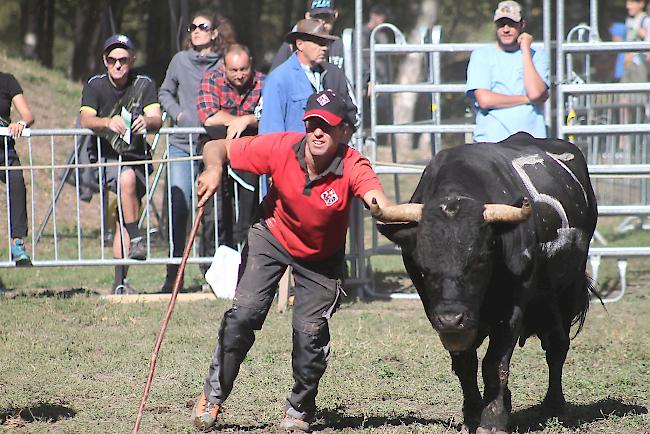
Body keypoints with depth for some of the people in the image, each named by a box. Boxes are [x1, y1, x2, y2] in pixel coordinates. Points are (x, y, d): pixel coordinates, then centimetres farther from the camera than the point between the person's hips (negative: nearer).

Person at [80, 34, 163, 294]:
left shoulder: (144, 85, 5)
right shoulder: (95, 86, 3)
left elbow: (157, 119, -11)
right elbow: (85, 119, -15)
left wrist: (147, 121, -36)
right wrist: (108, 122, -37)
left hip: (136, 160, 2)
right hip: (103, 159, -2)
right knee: (127, 178, -34)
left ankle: (120, 281, -11)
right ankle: (136, 240, -32)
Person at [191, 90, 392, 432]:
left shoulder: (353, 167, -31)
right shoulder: (280, 148, -27)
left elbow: (377, 198, -50)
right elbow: (216, 147, -18)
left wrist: (382, 210, -74)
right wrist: (214, 169, -41)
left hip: (322, 257, -1)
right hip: (272, 237, 1)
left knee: (310, 329, -10)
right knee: (244, 313, -12)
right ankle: (213, 395, 10)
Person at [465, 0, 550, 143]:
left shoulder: (537, 55, 12)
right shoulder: (481, 55, 9)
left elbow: (535, 93, -6)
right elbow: (484, 100, -5)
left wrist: (525, 50, -1)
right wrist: (527, 99, -1)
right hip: (490, 140, -1)